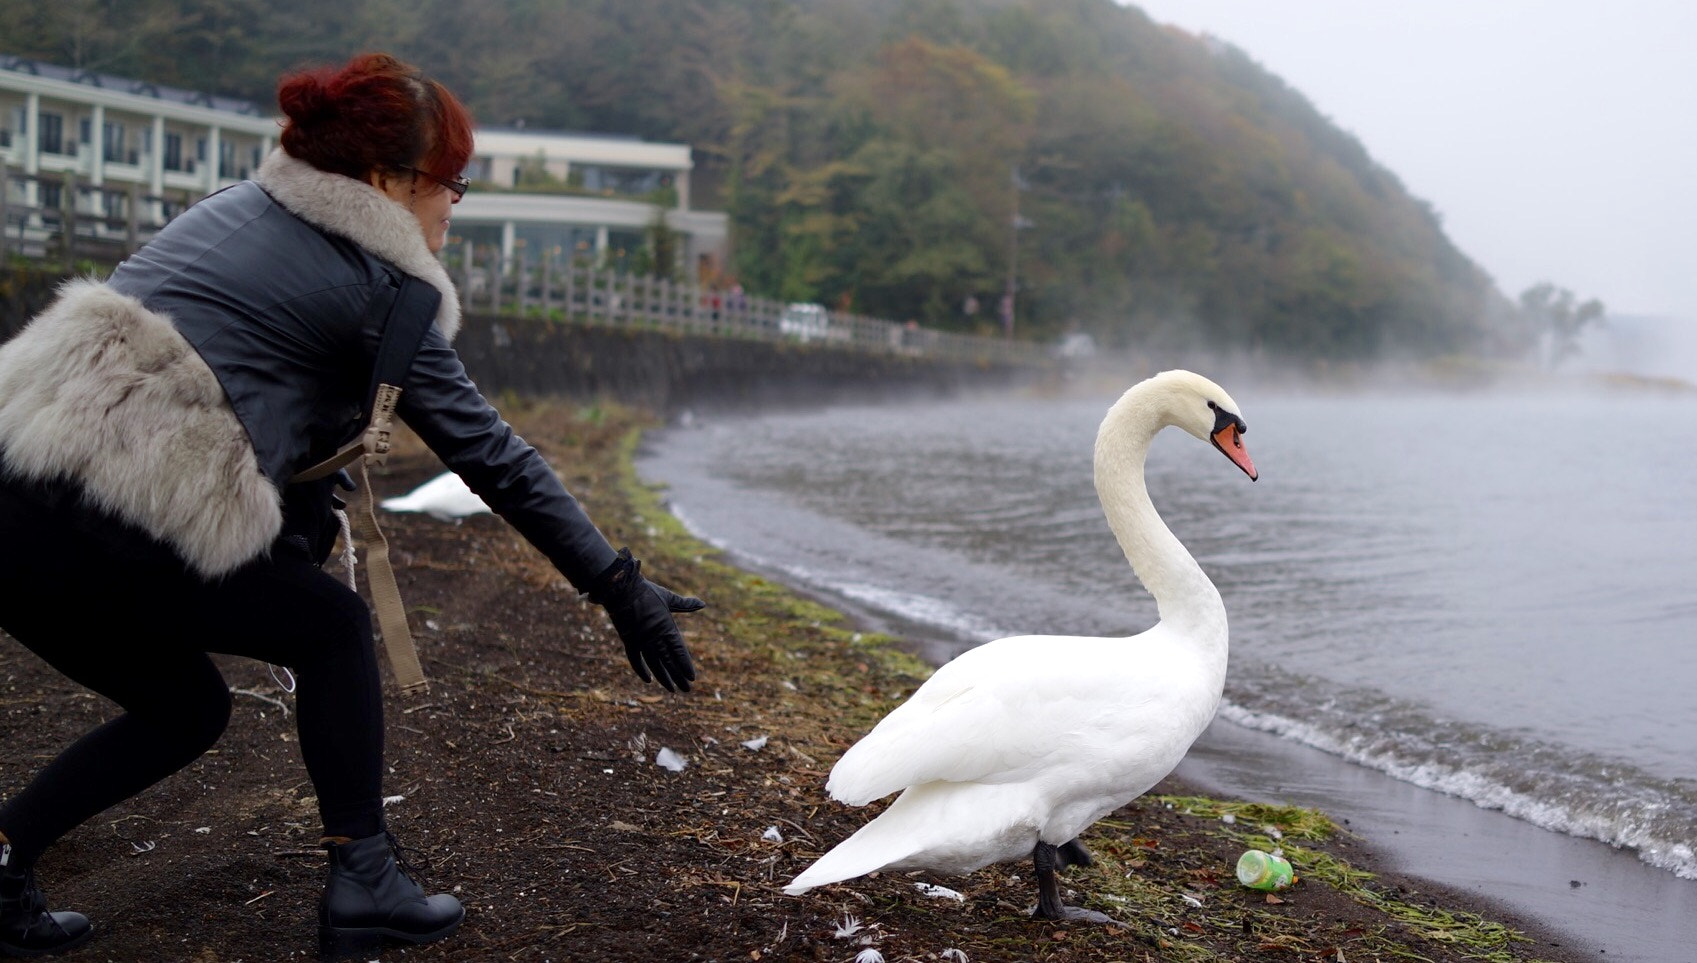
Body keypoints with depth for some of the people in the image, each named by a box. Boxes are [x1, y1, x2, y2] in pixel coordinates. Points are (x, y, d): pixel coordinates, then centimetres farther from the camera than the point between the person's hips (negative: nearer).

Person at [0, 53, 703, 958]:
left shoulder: (234, 207, 22)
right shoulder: (379, 282, 0)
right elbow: (488, 451, 0)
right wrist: (619, 586, 4)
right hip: (109, 529, -8)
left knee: (185, 708, 25)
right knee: (332, 627, 16)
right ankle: (363, 881, 15)